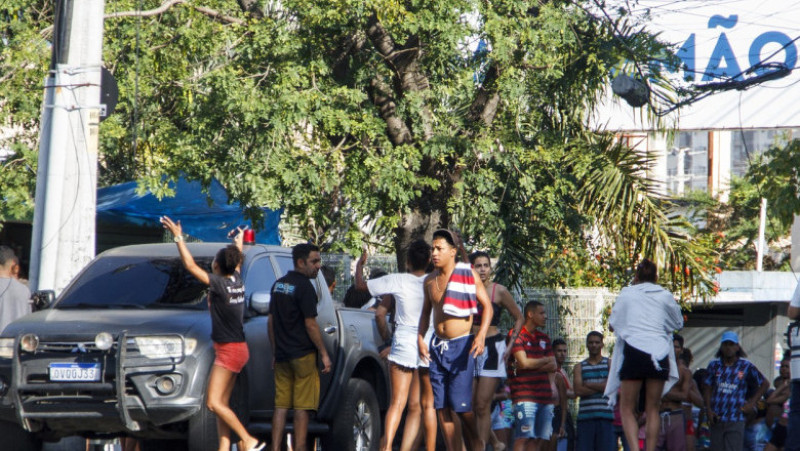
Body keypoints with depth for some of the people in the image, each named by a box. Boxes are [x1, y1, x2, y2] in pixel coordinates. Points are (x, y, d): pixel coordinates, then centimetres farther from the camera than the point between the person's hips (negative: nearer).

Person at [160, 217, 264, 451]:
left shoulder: (219, 283, -17)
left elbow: (190, 265, -18)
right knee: (221, 403, 8)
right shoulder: (237, 281, 5)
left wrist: (178, 237, -11)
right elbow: (238, 259, 27)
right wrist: (239, 240, 47)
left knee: (214, 402, -10)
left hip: (229, 350, -9)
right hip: (238, 349, 9)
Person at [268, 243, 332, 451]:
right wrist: (324, 354, -9)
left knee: (281, 406, 7)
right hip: (303, 355, -7)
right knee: (302, 407, -3)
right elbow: (310, 324, -15)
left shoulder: (278, 284, 12)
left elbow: (270, 321, 16)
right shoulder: (304, 287, -13)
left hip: (281, 355, 7)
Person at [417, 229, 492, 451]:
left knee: (460, 404, -12)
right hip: (437, 346, 6)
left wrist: (481, 335, -19)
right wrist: (420, 338, 4)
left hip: (461, 345, -5)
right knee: (441, 406, 2)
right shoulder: (430, 280, 9)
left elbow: (487, 307, -5)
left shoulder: (468, 274, -6)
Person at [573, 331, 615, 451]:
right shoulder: (579, 367, 14)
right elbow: (578, 390, -1)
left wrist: (588, 384, 0)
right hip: (585, 416, 1)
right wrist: (600, 387, -4)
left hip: (605, 416, -1)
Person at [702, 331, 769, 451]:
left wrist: (752, 403, 2)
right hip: (716, 419, 3)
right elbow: (707, 388, 14)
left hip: (736, 420, -3)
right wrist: (709, 410, 1)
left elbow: (764, 384, 10)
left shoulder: (746, 367, 1)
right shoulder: (714, 365, 9)